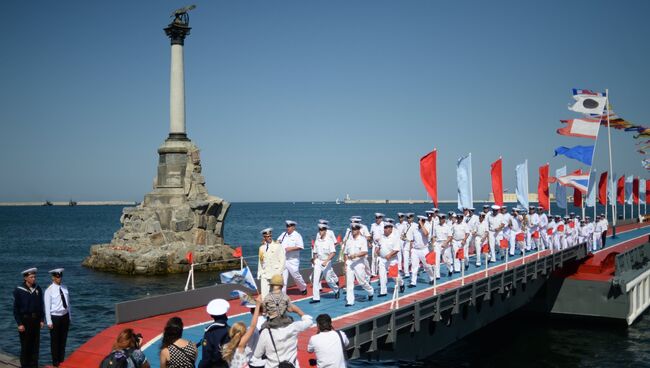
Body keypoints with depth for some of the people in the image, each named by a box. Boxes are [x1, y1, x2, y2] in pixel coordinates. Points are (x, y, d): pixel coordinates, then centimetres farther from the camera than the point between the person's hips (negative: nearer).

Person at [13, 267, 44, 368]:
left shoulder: (38, 289, 2)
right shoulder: (18, 290, -10)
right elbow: (16, 308, -8)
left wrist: (41, 320, 6)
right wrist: (19, 324, -11)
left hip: (36, 320, 4)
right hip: (24, 320, -4)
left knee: (35, 344, 9)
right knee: (25, 345, 3)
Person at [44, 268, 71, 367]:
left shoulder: (64, 288, 2)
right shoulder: (49, 290, -13)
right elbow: (47, 307, -12)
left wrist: (69, 317, 12)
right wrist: (49, 322, -13)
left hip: (65, 316, 5)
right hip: (55, 317, -5)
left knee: (63, 339, 16)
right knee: (55, 341, 7)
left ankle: (62, 359, 31)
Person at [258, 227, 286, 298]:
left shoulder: (278, 246, -1)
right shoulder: (262, 248, 11)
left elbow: (282, 260, -3)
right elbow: (260, 262, 16)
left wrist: (279, 272, -9)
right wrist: (259, 273, 11)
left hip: (275, 274, -4)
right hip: (265, 275, 4)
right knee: (264, 293, -1)